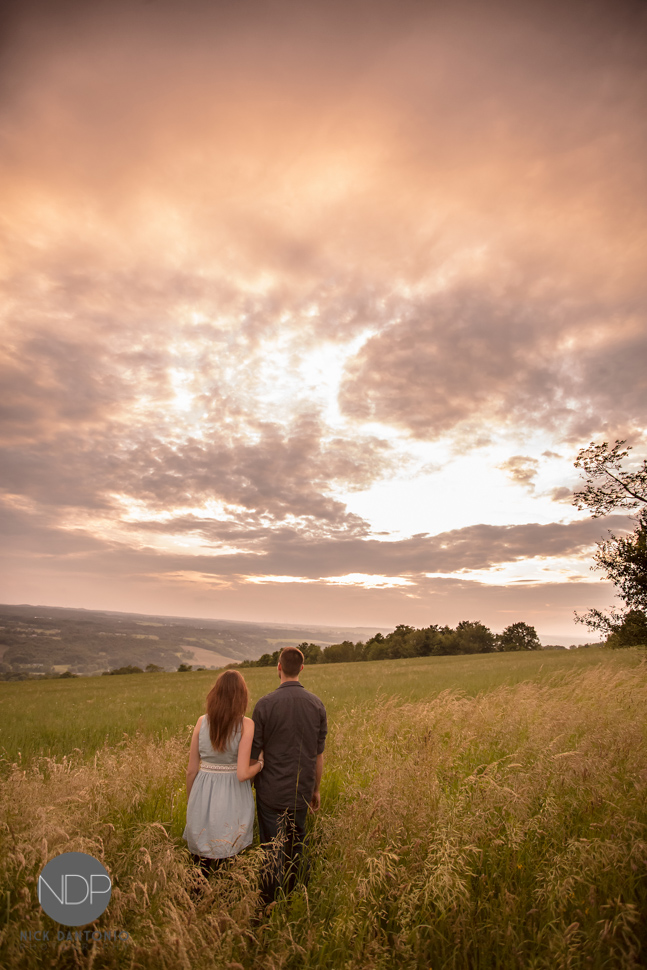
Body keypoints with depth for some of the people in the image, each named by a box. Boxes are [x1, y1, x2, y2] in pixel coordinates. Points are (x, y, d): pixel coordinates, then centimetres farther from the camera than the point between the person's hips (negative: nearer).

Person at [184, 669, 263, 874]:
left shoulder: (202, 721, -6)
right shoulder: (246, 725, -16)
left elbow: (191, 770, 1)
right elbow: (242, 774, -19)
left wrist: (191, 802, 16)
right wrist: (260, 764, 1)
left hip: (203, 797, 3)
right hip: (232, 800, -3)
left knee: (201, 865, 20)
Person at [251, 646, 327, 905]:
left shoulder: (265, 704, -16)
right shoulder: (317, 704, -5)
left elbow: (253, 753, -8)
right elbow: (319, 754, 3)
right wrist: (316, 789, 16)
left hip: (272, 792, -3)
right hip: (301, 792, 4)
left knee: (273, 852, 10)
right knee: (295, 847, 22)